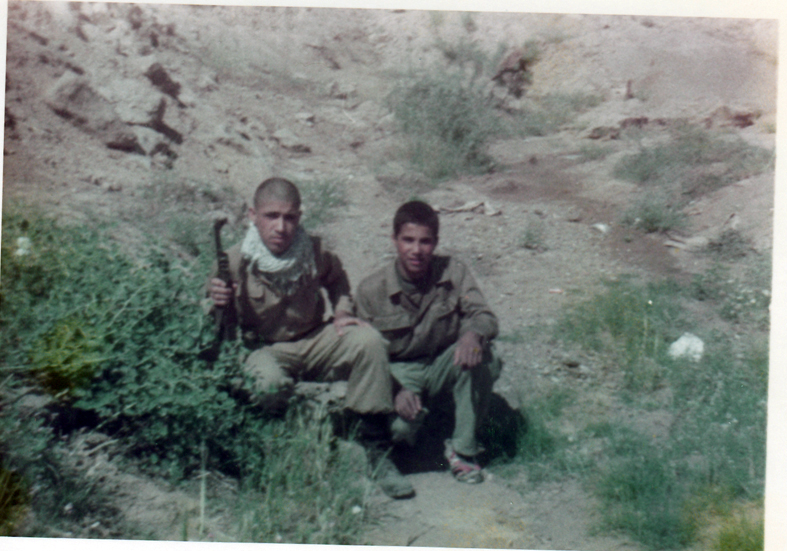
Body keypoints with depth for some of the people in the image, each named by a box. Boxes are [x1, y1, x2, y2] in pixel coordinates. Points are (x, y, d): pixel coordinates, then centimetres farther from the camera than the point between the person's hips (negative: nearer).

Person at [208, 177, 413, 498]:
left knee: (368, 341, -24)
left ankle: (376, 451, -16)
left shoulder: (313, 252, -7)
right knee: (270, 385, -38)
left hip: (315, 343, 3)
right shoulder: (235, 263, -15)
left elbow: (336, 280, 19)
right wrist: (217, 306, -26)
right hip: (265, 349, -3)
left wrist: (342, 311, 0)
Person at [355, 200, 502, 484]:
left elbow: (486, 318, -14)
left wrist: (473, 333, -40)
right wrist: (396, 390, -27)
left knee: (480, 355, -29)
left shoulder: (453, 273, -10)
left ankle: (463, 449, -13)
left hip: (442, 367, 2)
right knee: (399, 426, -32)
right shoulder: (371, 291, -13)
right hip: (400, 374, -2)